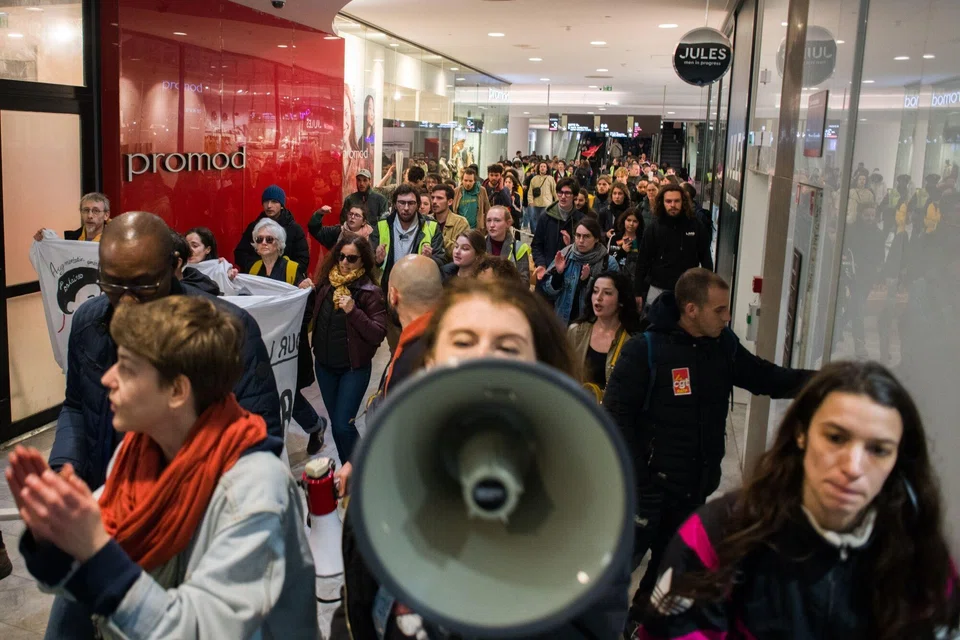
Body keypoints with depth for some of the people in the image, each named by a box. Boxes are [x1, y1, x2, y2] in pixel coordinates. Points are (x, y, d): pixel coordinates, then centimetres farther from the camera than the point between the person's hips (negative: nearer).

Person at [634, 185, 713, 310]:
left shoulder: (695, 225, -1)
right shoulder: (653, 229, -2)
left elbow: (705, 257, 5)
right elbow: (643, 262, 0)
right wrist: (638, 292, -3)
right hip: (658, 289, 0)